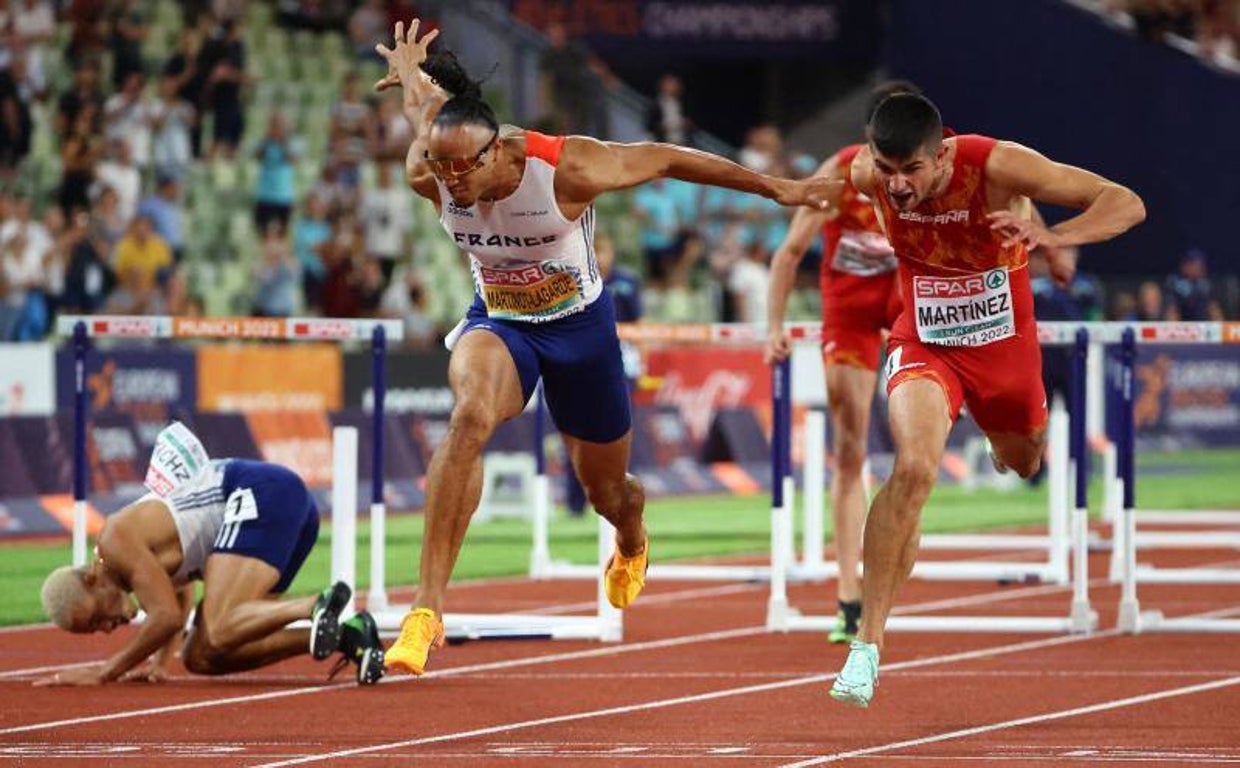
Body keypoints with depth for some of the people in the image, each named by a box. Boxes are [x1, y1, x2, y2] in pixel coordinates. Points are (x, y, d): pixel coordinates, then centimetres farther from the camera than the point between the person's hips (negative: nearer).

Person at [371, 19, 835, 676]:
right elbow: (429, 99, -8)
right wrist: (411, 76, 11)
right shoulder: (427, 175, -26)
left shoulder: (566, 168, -30)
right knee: (471, 413, -35)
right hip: (497, 322, 1)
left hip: (579, 326, -1)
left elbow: (665, 159, -17)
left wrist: (773, 188, -9)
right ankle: (427, 608, -38)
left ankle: (631, 544, 60)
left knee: (605, 490, 15)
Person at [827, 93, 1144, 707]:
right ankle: (868, 642, -23)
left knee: (1024, 462, 25)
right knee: (914, 467, -27)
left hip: (1005, 342, 1)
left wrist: (1052, 237, -47)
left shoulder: (997, 166, -30)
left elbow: (1126, 204, -29)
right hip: (924, 345, -1)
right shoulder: (867, 176, -23)